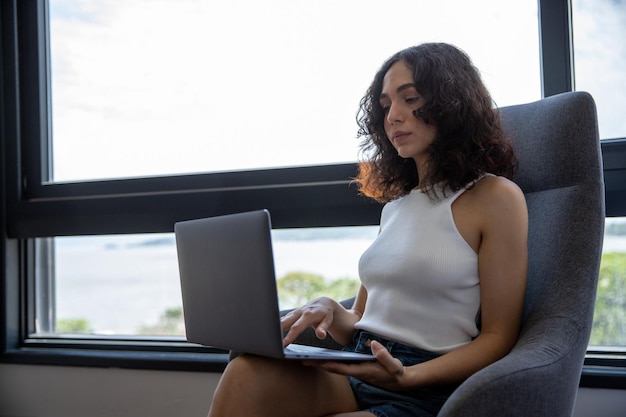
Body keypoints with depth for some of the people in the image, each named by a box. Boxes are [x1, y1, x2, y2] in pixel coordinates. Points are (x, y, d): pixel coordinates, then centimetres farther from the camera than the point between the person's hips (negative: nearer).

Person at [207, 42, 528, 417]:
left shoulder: (495, 197, -1)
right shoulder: (396, 205, 20)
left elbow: (498, 339, -5)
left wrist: (408, 376, -19)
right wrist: (330, 311, -3)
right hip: (355, 373, 6)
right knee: (247, 374, -26)